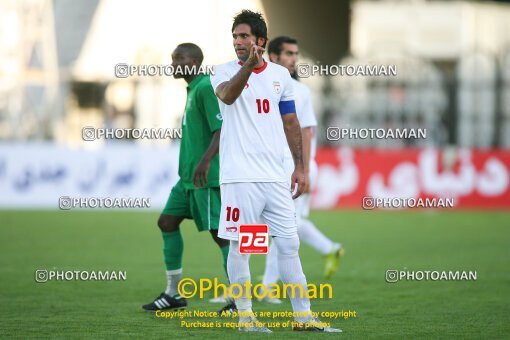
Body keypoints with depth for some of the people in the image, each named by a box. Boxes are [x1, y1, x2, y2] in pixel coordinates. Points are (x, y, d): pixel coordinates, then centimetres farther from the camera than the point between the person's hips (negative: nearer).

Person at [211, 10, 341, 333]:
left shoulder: (280, 74, 11)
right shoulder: (224, 72, -1)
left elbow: (291, 122, 16)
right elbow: (227, 95, -24)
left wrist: (300, 167, 12)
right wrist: (249, 65, -40)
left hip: (276, 176, 4)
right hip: (240, 176, -4)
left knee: (289, 245, 4)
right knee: (240, 246, -2)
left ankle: (303, 315, 8)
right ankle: (245, 315, 6)